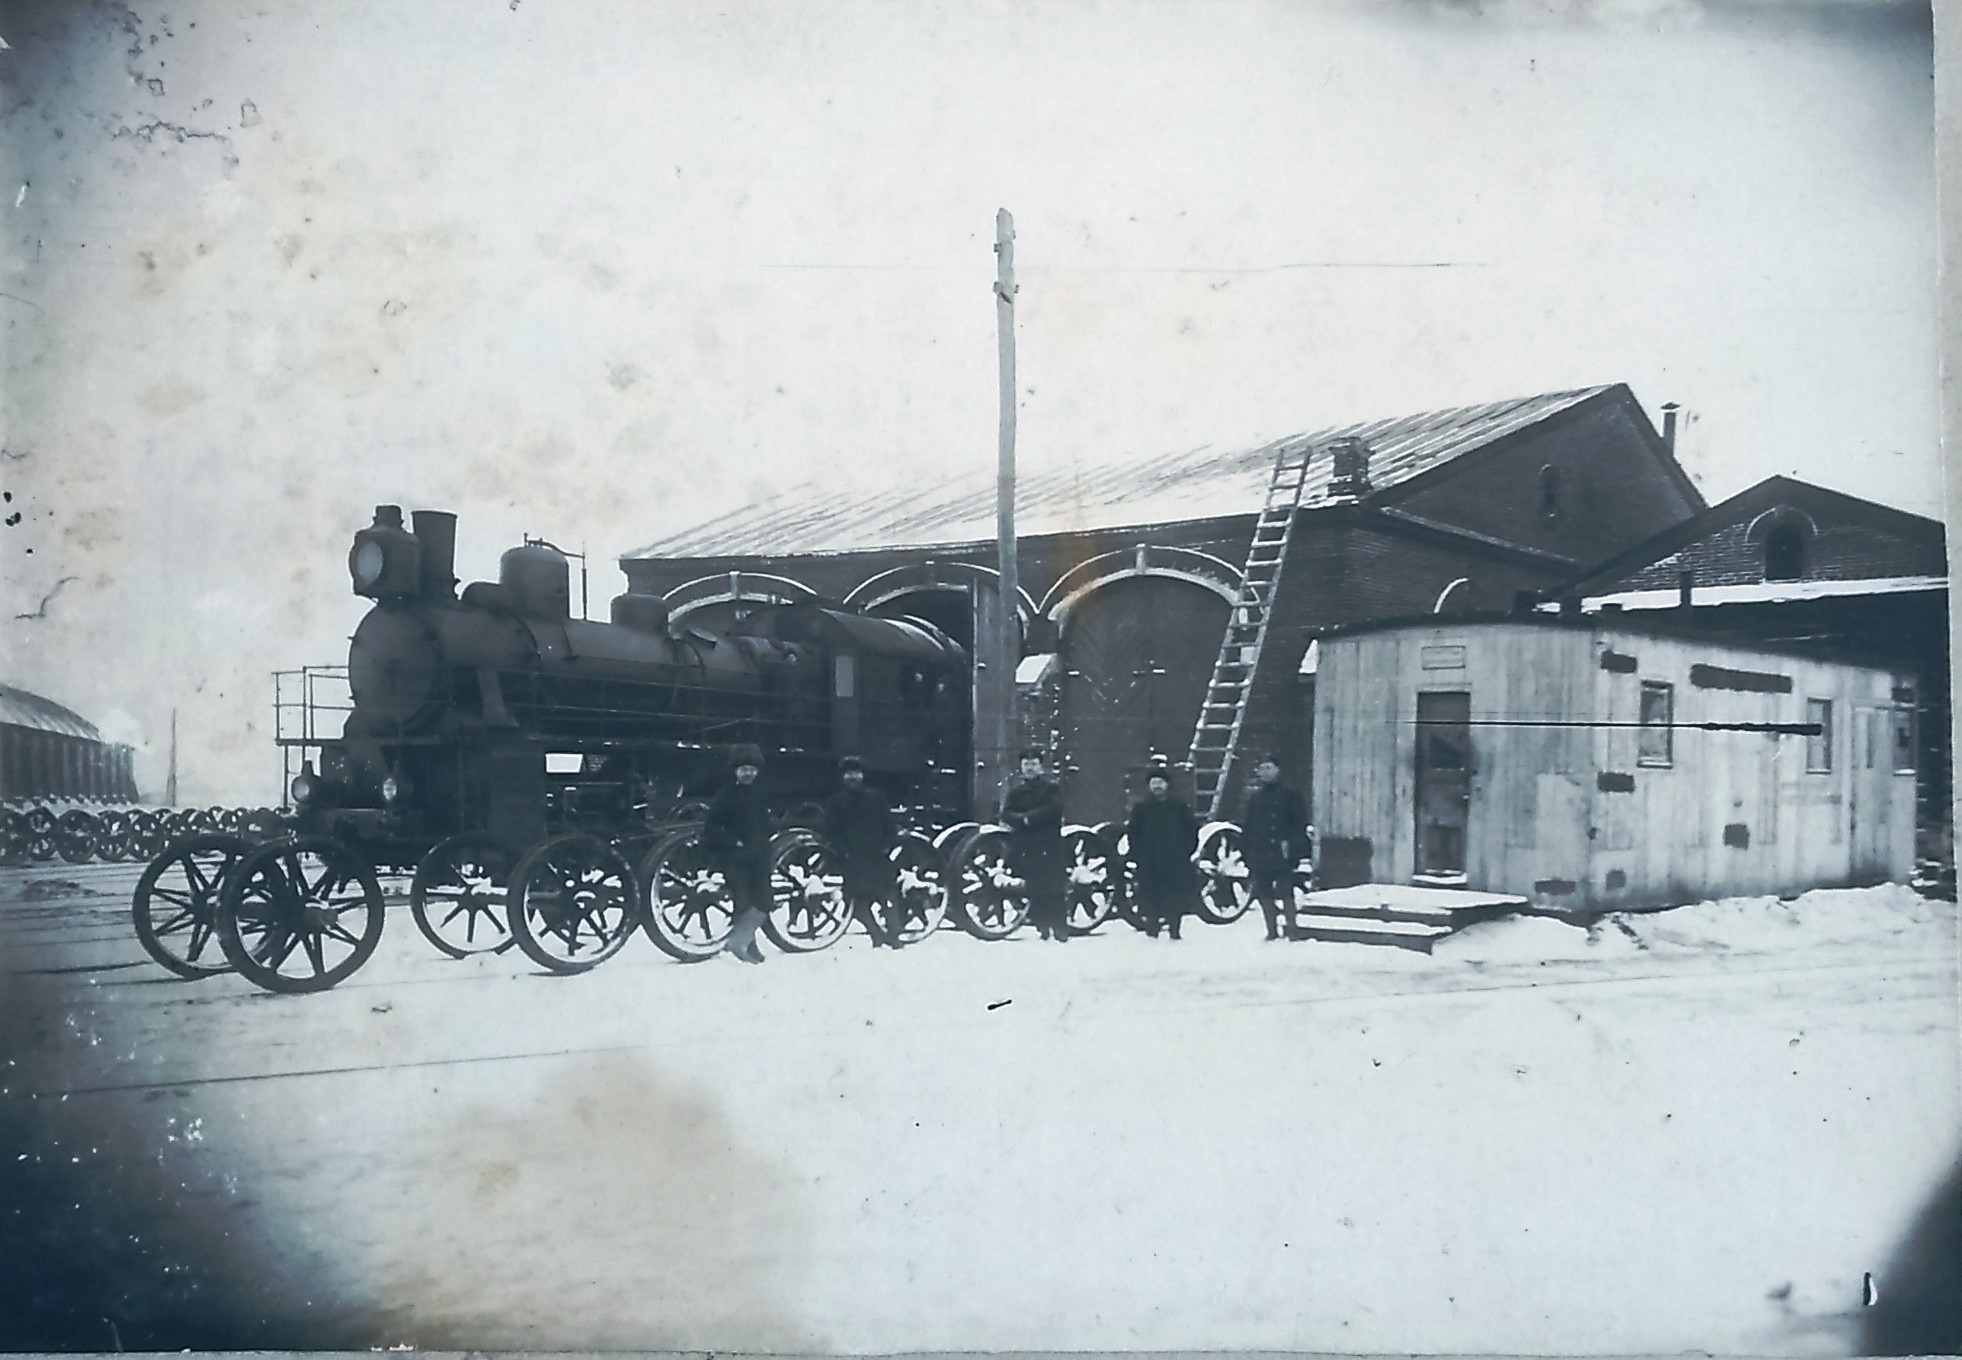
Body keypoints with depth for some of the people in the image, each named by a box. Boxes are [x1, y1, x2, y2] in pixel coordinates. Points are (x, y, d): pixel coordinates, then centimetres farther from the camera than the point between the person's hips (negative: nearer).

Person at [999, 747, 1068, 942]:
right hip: (1024, 848, 3)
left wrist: (1029, 817, -13)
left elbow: (1054, 809, -11)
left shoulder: (1051, 788, 6)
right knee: (1034, 891, 3)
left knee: (1054, 890, -7)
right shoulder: (1015, 792, 15)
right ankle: (1042, 927, 11)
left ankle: (1060, 930, -4)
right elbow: (1006, 814, 1)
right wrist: (1023, 819, -17)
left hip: (1049, 846, -3)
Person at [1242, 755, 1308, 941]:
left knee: (1285, 893, -7)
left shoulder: (1289, 795, 0)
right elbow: (1248, 828, 17)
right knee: (1264, 894, 7)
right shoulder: (1255, 798, 15)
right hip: (1260, 855, 5)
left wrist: (1293, 846, -13)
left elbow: (1300, 823, -4)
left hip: (1281, 855, -5)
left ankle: (1291, 931, -2)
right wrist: (1246, 851, 9)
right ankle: (1272, 931, 16)